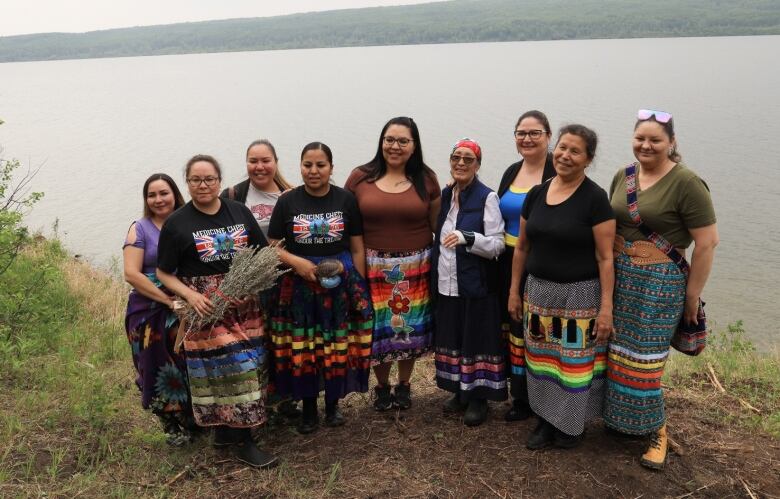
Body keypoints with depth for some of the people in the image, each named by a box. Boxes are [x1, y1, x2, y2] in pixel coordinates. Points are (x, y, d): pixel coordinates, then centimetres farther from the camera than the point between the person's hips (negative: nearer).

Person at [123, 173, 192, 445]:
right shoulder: (140, 228, -2)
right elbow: (132, 273, -10)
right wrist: (169, 300, -17)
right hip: (151, 313, -2)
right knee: (161, 372, 6)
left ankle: (196, 418, 29)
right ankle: (174, 427, 25)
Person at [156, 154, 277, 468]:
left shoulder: (240, 212, 8)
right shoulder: (176, 224, -1)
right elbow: (164, 273, 1)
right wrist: (190, 295, -15)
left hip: (244, 306, 4)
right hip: (205, 307, -4)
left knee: (249, 364, 8)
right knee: (228, 368, -8)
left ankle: (225, 431, 26)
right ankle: (241, 442, 4)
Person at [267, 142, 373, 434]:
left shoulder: (346, 200, 1)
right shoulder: (288, 202, 1)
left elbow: (358, 249, 4)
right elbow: (272, 246, 4)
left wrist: (360, 288, 1)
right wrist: (295, 261, -13)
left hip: (341, 284, 0)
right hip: (299, 286, 0)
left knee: (338, 348, 5)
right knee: (302, 350, 3)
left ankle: (333, 404, 27)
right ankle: (308, 408, 22)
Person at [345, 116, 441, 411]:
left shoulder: (426, 179, 1)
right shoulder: (360, 177, -2)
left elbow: (437, 225, 6)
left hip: (415, 268, 1)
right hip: (374, 266, -1)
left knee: (411, 328, 10)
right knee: (378, 329, 6)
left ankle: (404, 385, 31)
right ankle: (382, 386, 28)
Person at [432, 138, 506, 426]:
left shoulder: (487, 197, -9)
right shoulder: (445, 195, 10)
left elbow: (498, 244, -13)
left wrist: (467, 238, -28)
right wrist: (435, 274, 12)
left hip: (475, 286, -6)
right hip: (446, 284, 6)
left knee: (476, 341, 2)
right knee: (453, 339, 13)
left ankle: (478, 397, 16)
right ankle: (460, 392, 27)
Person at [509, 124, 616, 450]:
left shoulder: (594, 198, -11)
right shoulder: (536, 194, 4)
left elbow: (605, 257, -12)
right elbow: (522, 247, 11)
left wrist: (606, 306, -15)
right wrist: (514, 291, 11)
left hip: (580, 294, -5)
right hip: (539, 290, 5)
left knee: (575, 361, 5)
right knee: (541, 359, 11)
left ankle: (572, 424, 26)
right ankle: (546, 420, 29)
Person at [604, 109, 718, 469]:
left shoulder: (686, 183, -12)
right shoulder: (622, 177, 7)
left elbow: (707, 242, -11)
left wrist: (692, 295, -8)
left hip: (659, 284, -5)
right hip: (618, 277, 6)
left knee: (643, 358, 0)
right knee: (617, 352, 10)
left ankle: (655, 428, 22)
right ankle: (619, 419, 29)